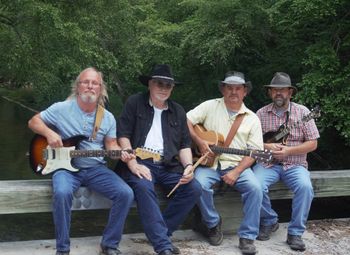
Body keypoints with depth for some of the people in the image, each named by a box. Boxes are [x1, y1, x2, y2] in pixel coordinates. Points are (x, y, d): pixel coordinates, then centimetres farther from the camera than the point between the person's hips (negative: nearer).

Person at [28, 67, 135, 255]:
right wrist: (49, 133, -14)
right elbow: (33, 121, 6)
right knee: (62, 193, -37)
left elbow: (111, 144, 11)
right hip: (66, 166, -3)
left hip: (96, 168, 3)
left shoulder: (108, 118, 5)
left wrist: (121, 153, -11)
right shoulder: (61, 109, -3)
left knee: (126, 194, -19)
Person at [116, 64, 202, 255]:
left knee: (194, 188, -20)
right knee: (143, 186, -35)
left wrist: (188, 165, -5)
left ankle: (159, 233, -11)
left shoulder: (178, 111, 18)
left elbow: (185, 145, 15)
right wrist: (133, 164, -16)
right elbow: (123, 135, -3)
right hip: (140, 162, -4)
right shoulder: (135, 103, 6)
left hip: (168, 165, 4)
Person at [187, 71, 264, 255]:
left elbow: (253, 152, 1)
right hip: (209, 163, -1)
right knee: (200, 185, -31)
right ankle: (212, 224, -3)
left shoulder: (252, 119, 8)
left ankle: (247, 236, -11)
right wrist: (199, 142, -15)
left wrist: (236, 172, -13)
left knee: (255, 188, -26)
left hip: (237, 165, 1)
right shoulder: (210, 106, 6)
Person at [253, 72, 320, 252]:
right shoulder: (261, 113, 5)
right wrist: (266, 146, -14)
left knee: (305, 187, -31)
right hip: (267, 162, 1)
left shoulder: (302, 112, 1)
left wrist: (288, 150, -15)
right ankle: (269, 221, -1)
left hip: (295, 164, -1)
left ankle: (295, 233, -14)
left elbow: (312, 144, -2)